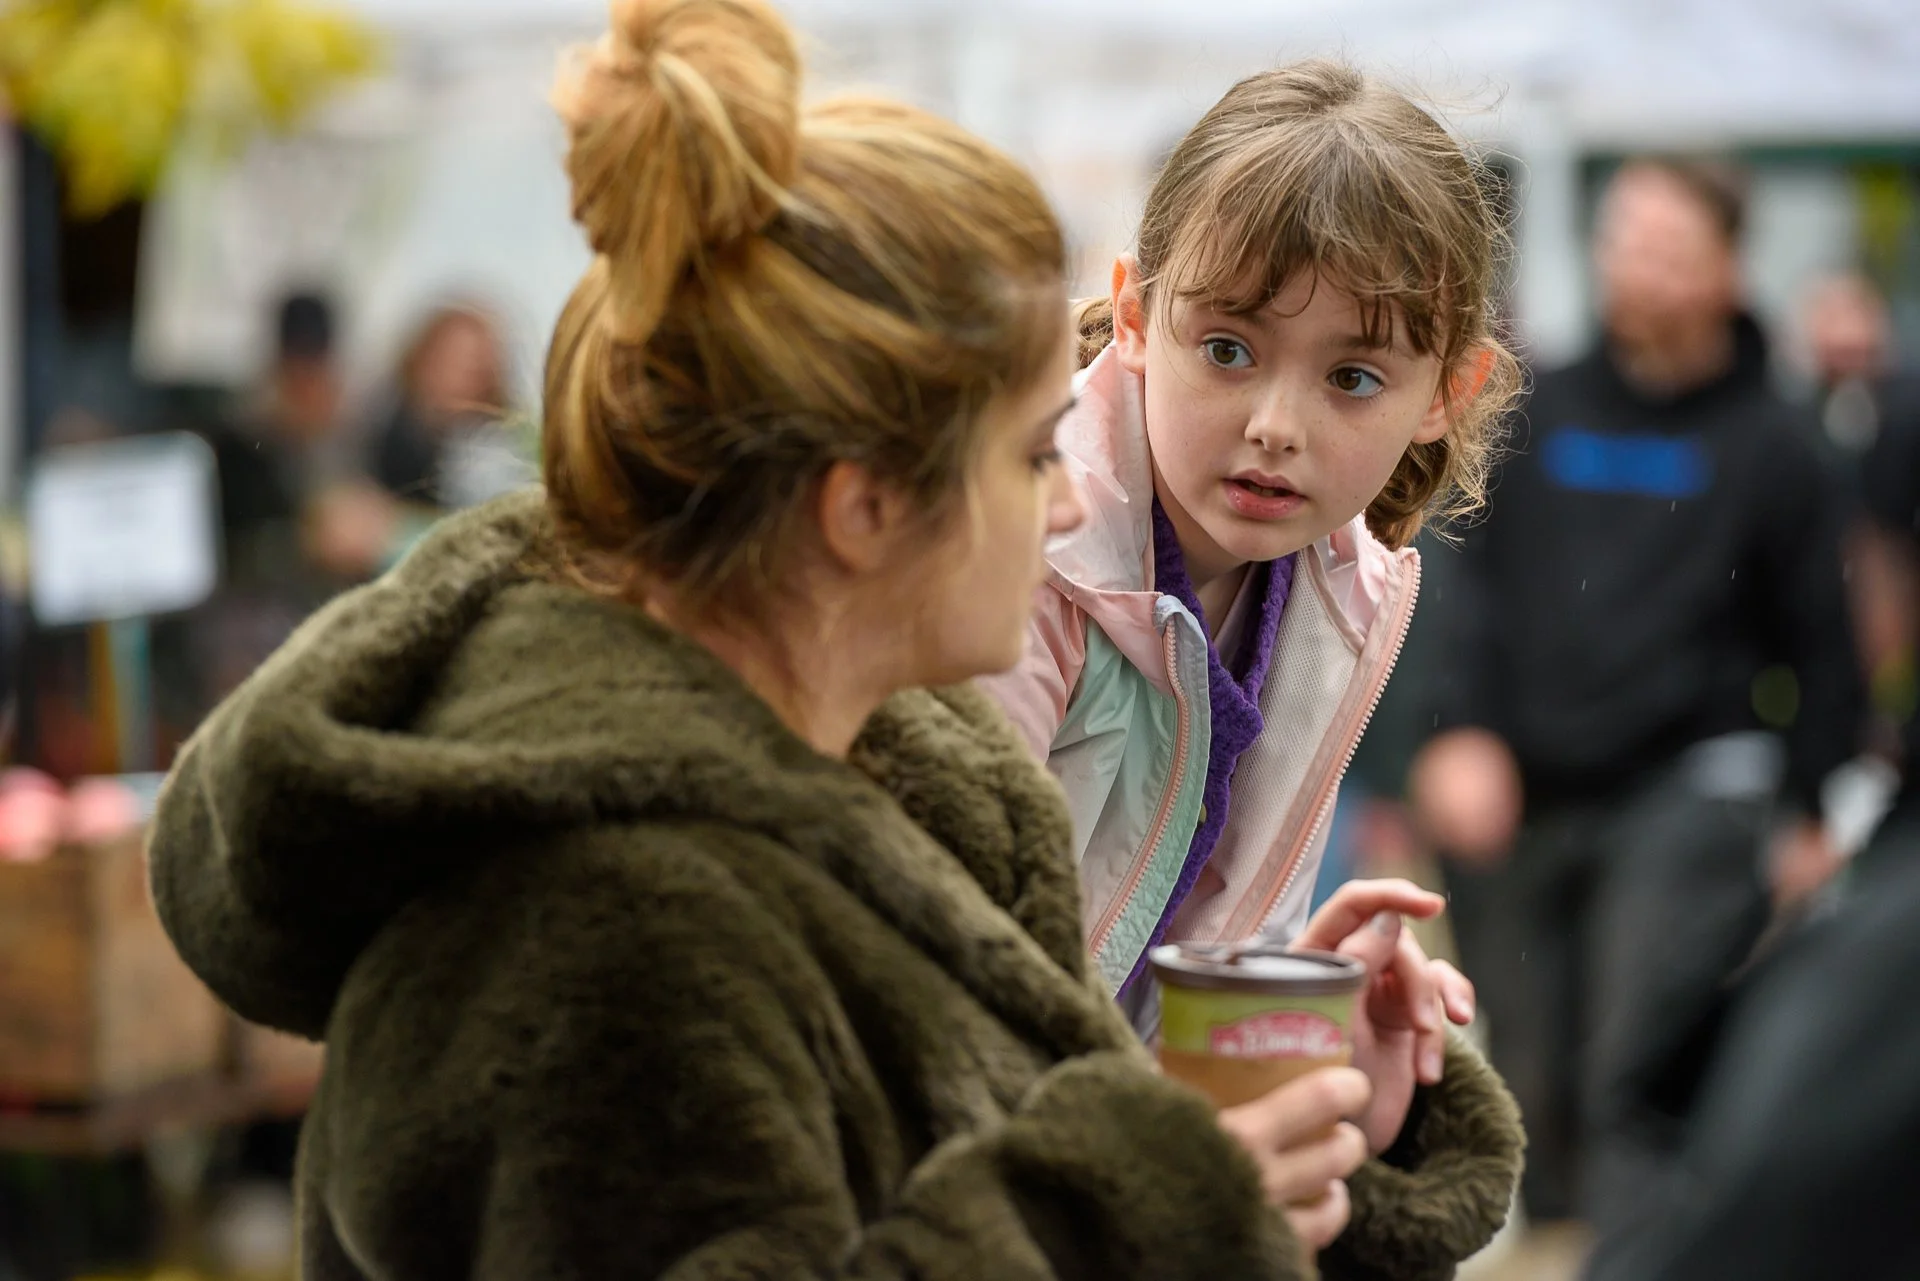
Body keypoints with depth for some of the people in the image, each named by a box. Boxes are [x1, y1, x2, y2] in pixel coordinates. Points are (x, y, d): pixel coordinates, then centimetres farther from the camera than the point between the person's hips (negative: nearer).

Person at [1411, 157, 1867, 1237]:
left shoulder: (1768, 443, 2)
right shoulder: (1547, 411, 10)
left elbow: (1819, 639, 4)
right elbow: (1481, 582, 9)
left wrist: (1814, 812, 2)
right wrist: (1465, 732, -4)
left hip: (1686, 793, -4)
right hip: (1524, 794, 4)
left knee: (1635, 1077, -13)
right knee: (1537, 1086, 8)